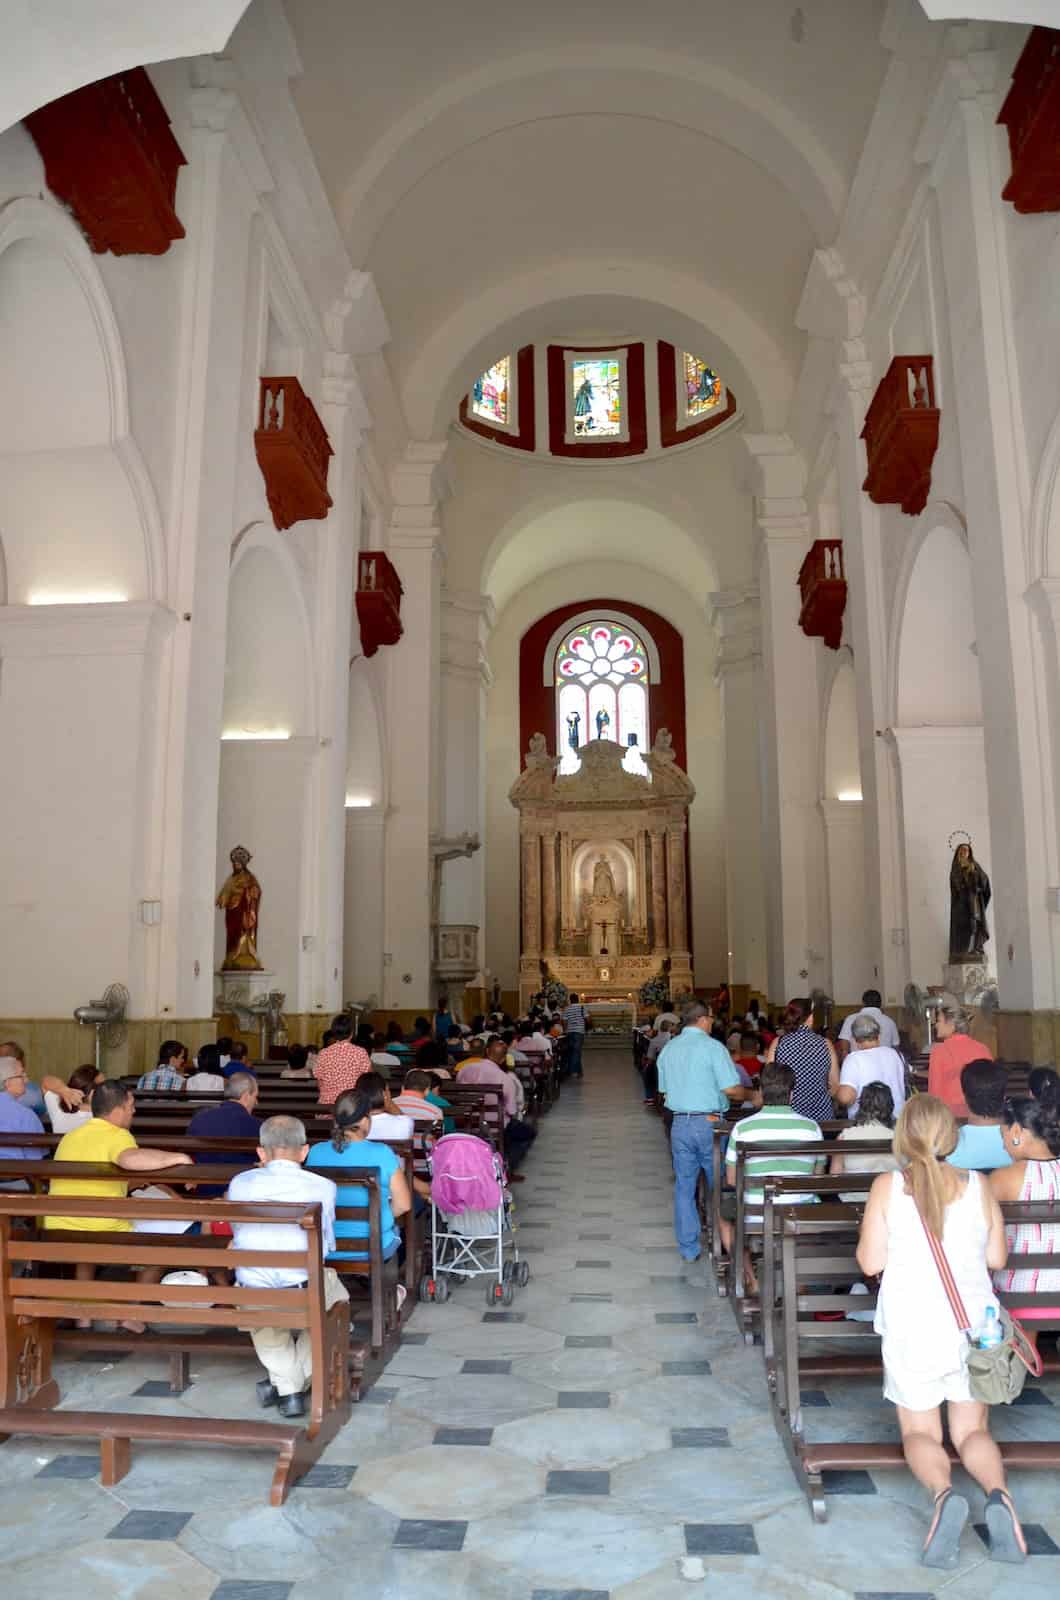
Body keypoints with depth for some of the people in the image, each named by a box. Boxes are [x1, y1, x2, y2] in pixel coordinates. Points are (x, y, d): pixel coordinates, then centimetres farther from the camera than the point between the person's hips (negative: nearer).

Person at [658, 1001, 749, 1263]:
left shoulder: (667, 1050, 8)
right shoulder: (712, 1047, -11)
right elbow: (731, 1089, -15)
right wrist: (750, 1095, 4)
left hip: (679, 1123, 5)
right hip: (709, 1122, -5)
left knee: (684, 1187, 10)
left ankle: (688, 1248, 15)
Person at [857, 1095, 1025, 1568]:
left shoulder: (887, 1187, -9)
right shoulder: (978, 1187, -2)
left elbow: (870, 1262, -7)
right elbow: (997, 1258, 5)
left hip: (912, 1328, -2)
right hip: (973, 1324, 2)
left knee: (920, 1431, 13)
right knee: (972, 1429, 17)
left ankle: (944, 1493, -19)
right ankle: (998, 1494, -13)